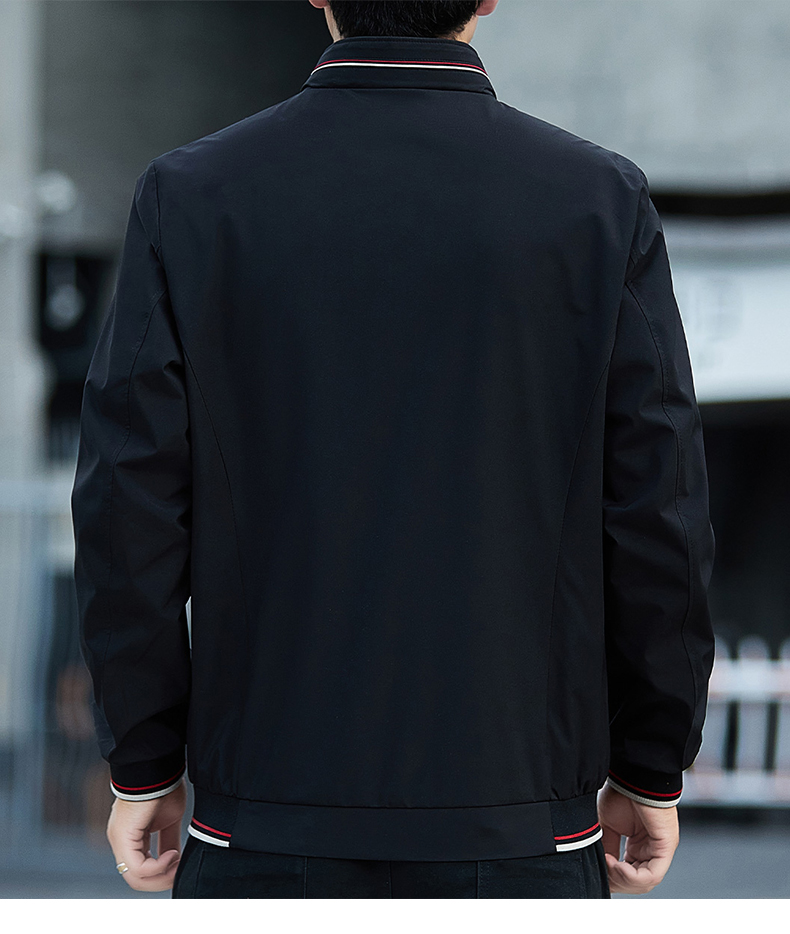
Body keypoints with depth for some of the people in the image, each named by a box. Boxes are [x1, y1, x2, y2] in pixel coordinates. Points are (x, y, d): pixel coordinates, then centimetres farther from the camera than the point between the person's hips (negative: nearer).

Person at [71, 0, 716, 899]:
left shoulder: (191, 195, -4)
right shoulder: (601, 204, -5)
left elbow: (130, 506, -5)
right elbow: (655, 513, -5)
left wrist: (142, 771, 6)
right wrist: (650, 773, 7)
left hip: (273, 823, 1)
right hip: (508, 821, 0)